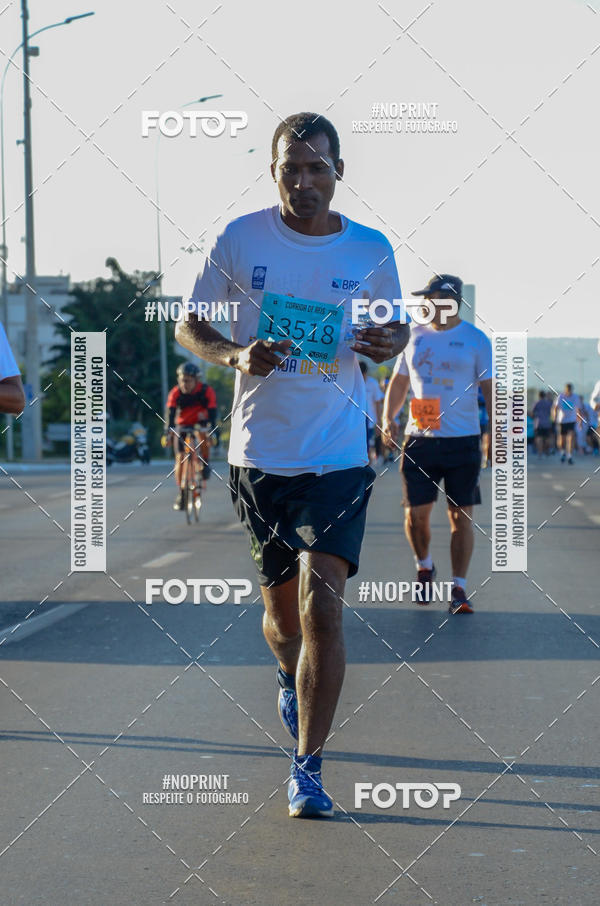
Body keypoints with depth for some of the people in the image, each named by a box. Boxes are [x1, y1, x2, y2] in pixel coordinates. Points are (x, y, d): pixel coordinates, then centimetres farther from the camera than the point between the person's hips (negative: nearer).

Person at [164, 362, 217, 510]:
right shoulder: (175, 393, -19)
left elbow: (212, 412, -27)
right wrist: (168, 433, -41)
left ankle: (205, 464, -11)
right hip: (182, 426, 2)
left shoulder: (206, 391, -21)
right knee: (180, 458, -8)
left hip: (200, 424, -2)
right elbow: (170, 413, -26)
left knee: (203, 435, -36)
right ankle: (180, 495, 2)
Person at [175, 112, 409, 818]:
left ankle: (307, 766, -3)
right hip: (259, 455, 1)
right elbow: (189, 327, 7)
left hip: (338, 458, -1)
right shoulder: (240, 240, -2)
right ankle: (290, 677, 48)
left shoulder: (371, 251, 0)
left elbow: (396, 324, 17)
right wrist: (235, 355, -14)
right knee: (282, 614, 11)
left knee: (321, 606, -15)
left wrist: (391, 342, -8)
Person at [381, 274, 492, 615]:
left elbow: (490, 389, 1)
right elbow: (399, 382, 18)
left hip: (463, 442, -2)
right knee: (416, 514, 1)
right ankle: (424, 567, 28)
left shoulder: (476, 340, 0)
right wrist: (388, 418, 3)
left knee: (461, 515, -1)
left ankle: (459, 588, 5)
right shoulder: (415, 336, 8)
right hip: (420, 440, 3)